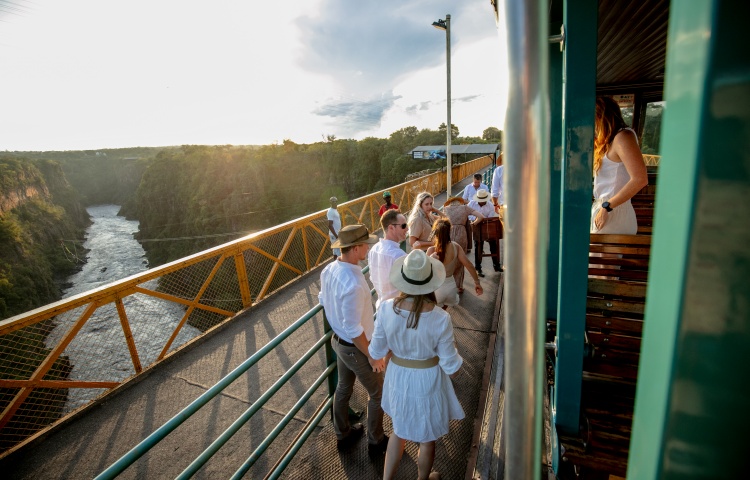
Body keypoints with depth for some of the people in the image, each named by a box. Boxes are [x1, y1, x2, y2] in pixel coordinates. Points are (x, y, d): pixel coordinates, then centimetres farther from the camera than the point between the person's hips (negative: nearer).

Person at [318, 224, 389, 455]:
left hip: (338, 340, 8)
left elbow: (323, 300, 8)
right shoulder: (353, 283, -36)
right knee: (377, 394, 16)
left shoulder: (329, 270, -9)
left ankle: (343, 434, 50)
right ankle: (376, 441, 39)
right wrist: (372, 356, -17)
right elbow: (354, 330, -30)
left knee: (343, 387, 27)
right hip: (355, 348, -8)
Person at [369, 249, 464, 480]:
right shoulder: (441, 319, -28)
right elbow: (450, 366, -16)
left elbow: (377, 352, -9)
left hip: (397, 377, 3)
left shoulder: (386, 308, -22)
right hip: (428, 381, -2)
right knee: (427, 438, 26)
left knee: (399, 430, 30)